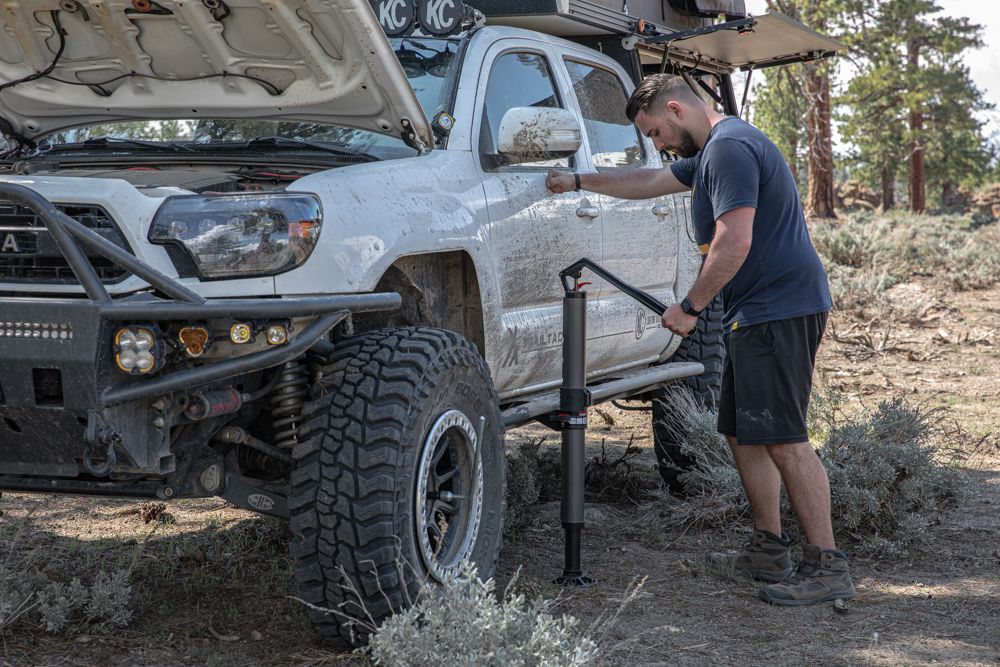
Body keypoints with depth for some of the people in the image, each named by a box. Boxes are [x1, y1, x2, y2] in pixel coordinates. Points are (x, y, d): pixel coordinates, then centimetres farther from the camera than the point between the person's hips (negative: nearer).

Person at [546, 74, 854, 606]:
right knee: (743, 432, 12)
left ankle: (827, 566, -10)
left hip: (778, 309, -11)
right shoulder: (711, 151, 21)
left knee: (782, 438, -13)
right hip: (755, 313, 11)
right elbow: (649, 182, 37)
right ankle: (768, 548, 20)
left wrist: (689, 308, -14)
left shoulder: (730, 148, -14)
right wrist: (579, 181, 41)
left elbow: (734, 244, -22)